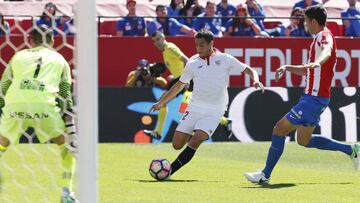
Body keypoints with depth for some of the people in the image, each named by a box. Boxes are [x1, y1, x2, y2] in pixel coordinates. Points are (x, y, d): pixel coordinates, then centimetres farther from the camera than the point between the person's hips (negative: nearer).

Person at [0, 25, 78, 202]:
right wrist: (71, 130, 13)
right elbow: (66, 97, 16)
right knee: (65, 143, 21)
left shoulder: (18, 56, 27)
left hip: (15, 106, 1)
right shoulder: (58, 59, 23)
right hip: (44, 106, -1)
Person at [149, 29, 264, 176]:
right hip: (194, 107, 3)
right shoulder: (192, 62, 7)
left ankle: (169, 171, -19)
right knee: (177, 144, -3)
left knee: (195, 141, -23)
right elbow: (180, 85, 19)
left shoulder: (224, 59, 1)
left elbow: (248, 70, 7)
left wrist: (256, 81, -14)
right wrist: (161, 102, 21)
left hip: (214, 111, -3)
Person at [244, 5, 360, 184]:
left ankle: (266, 174, -2)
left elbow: (327, 50, -39)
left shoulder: (324, 36, -13)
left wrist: (317, 62, -60)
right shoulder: (318, 39, 19)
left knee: (280, 128, -8)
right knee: (304, 141, 17)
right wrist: (287, 68, 17)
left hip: (314, 99, -11)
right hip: (312, 97, 11)